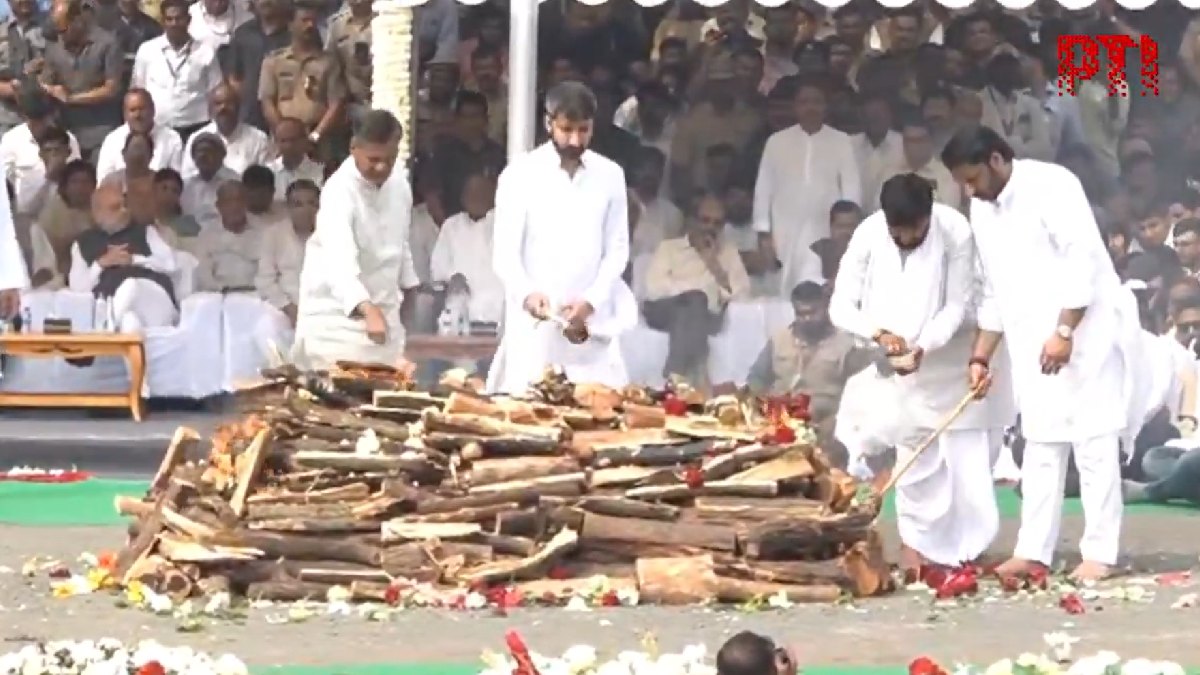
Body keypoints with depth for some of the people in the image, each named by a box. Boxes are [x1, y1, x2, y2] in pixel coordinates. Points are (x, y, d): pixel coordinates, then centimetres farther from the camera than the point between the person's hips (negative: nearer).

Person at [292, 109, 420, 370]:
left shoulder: (399, 183, 0)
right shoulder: (340, 191, -24)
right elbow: (340, 260, -39)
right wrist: (367, 309, -52)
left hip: (383, 310, 7)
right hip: (337, 313, -7)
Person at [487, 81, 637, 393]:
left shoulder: (610, 175, 7)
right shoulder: (520, 175, -1)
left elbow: (617, 249, 7)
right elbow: (505, 251, -4)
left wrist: (591, 300, -9)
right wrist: (526, 293, -24)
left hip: (592, 322, 2)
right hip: (533, 323, -2)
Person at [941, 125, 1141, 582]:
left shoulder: (1052, 185, -14)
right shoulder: (982, 210, 10)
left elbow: (1084, 262, -20)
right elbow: (994, 292, 17)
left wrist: (1064, 332, -23)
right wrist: (981, 357, 13)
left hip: (1084, 329, -8)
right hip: (1034, 338, 8)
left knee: (1093, 440, -6)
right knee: (1040, 444, 8)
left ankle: (1099, 554, -5)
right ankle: (1033, 551, 10)